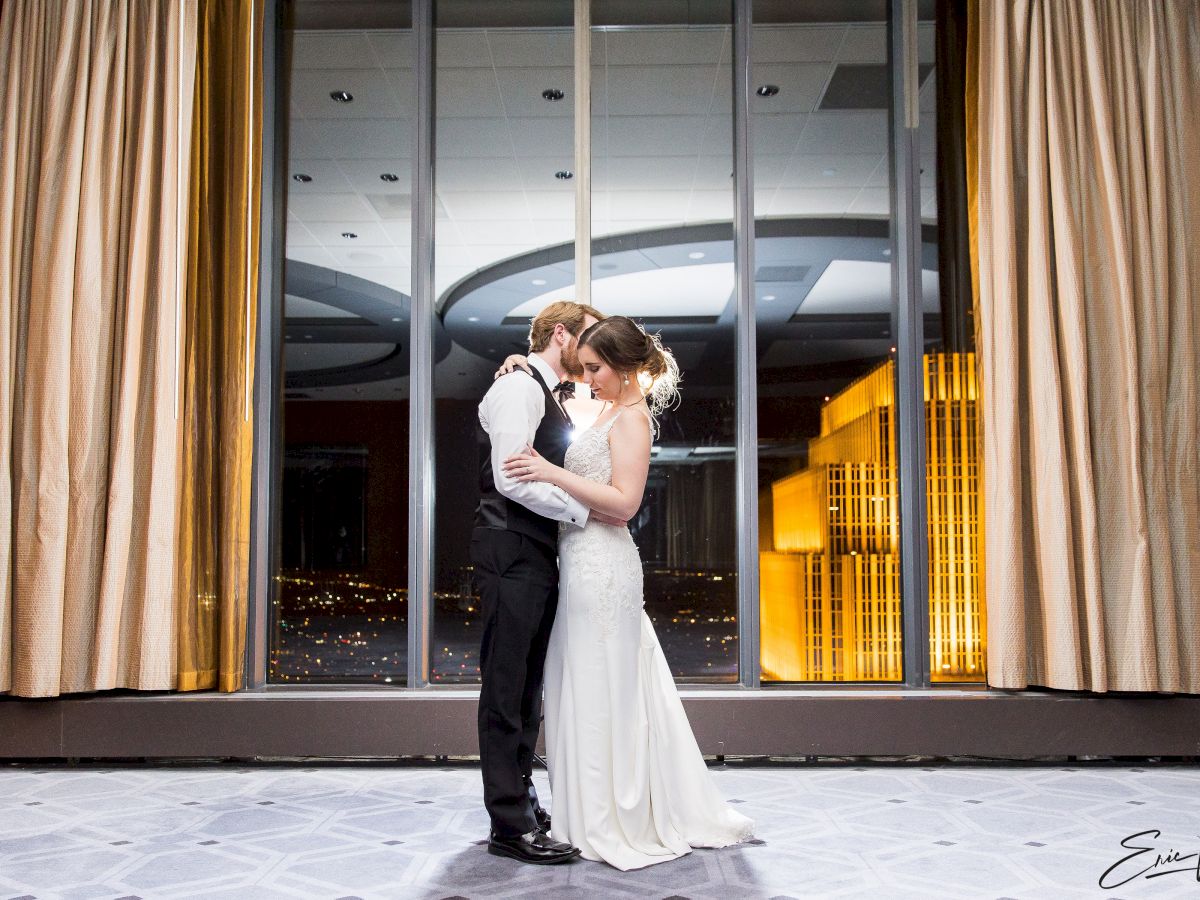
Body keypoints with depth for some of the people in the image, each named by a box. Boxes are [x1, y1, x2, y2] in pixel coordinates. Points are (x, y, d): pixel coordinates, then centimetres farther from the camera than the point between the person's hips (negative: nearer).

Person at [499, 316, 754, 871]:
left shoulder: (632, 417, -11)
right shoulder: (611, 412, 16)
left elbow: (624, 501, -20)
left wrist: (552, 473, -22)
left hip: (601, 561, -9)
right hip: (584, 560, 9)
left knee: (601, 690, -1)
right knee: (598, 690, 14)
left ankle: (613, 825, 10)